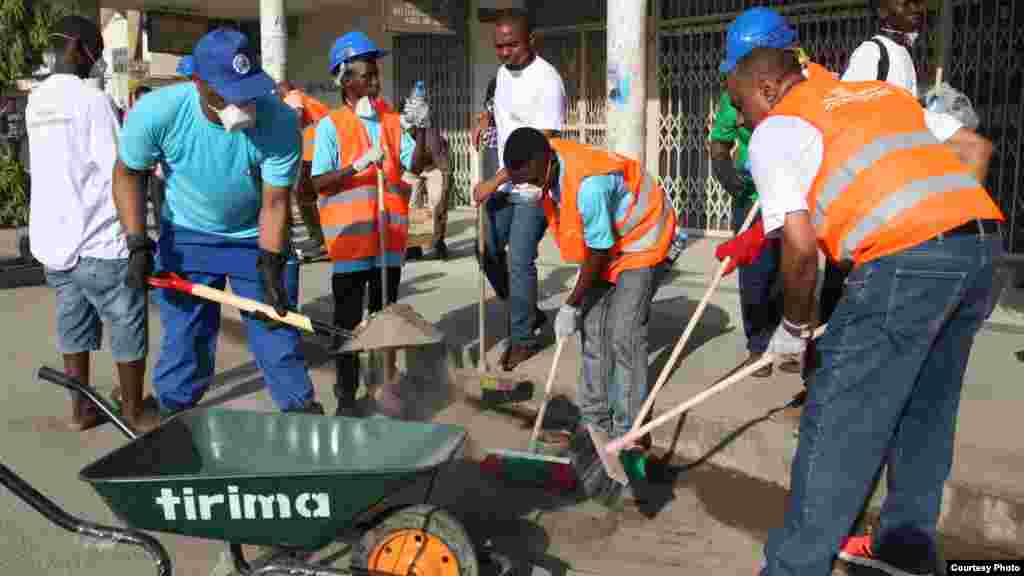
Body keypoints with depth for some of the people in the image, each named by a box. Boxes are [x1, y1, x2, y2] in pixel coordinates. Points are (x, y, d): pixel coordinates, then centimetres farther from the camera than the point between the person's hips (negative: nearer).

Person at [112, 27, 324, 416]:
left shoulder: (279, 121, -27)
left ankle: (303, 413, 20)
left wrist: (270, 270, -22)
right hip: (187, 237, 1)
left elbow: (275, 203, -18)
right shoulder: (156, 113, -24)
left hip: (258, 238, 0)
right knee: (183, 342, 5)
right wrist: (138, 245, -13)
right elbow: (128, 174, -6)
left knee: (278, 335, 3)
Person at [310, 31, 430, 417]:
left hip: (389, 234, 4)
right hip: (349, 237, -4)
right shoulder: (330, 126, -6)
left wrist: (419, 132, -15)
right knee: (348, 319, 5)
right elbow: (319, 183, -12)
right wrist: (357, 166, -25)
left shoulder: (393, 120, 6)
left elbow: (416, 167, 0)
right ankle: (346, 396, 16)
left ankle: (386, 385, 29)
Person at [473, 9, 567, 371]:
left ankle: (523, 338, 10)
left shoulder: (547, 81, -18)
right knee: (488, 251, 12)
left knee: (520, 263, -7)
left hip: (533, 189, -9)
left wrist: (494, 182, -22)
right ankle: (528, 313, 29)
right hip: (505, 184, 9)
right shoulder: (504, 71, 8)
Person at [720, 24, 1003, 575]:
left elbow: (800, 245, -7)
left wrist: (793, 326, 7)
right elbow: (975, 147, 25)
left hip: (906, 257, -8)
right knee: (925, 408, 20)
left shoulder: (776, 131, 4)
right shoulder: (882, 91, 26)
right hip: (980, 238, 8)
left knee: (837, 425, -1)